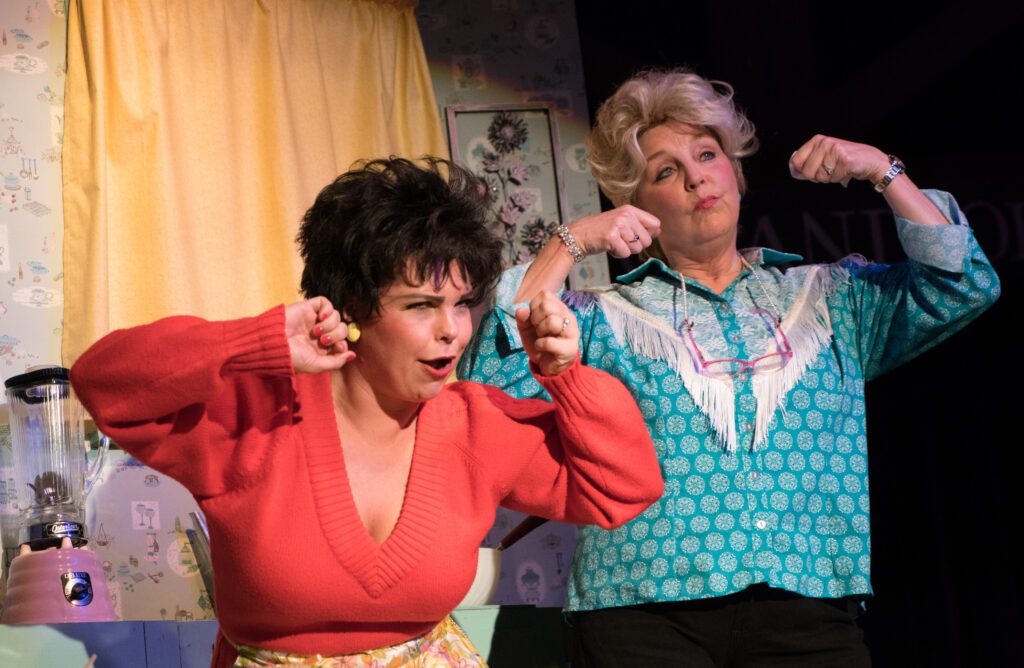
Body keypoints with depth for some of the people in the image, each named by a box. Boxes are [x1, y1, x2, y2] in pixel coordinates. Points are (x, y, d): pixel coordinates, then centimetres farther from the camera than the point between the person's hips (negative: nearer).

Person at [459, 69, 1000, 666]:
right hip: (645, 613, -1)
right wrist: (570, 246, -5)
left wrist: (882, 171, 3)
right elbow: (491, 377, -5)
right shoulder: (607, 318, 9)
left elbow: (966, 287, 8)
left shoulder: (827, 296, 16)